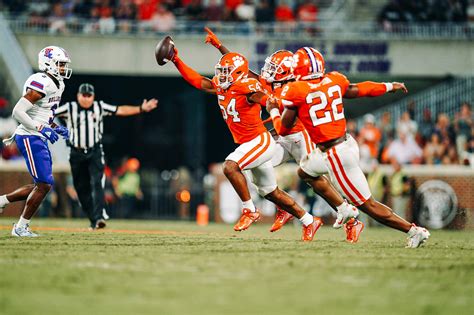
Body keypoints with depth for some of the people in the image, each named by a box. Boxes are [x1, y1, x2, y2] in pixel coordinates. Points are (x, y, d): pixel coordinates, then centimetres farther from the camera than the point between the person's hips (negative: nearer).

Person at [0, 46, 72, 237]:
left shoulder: (56, 84, 13)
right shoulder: (41, 83, -18)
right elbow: (18, 112, -23)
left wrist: (56, 128, 9)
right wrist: (42, 129, -25)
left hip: (39, 139, 10)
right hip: (30, 139, -10)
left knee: (41, 185, 12)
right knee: (44, 185, -8)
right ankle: (21, 227, 3)